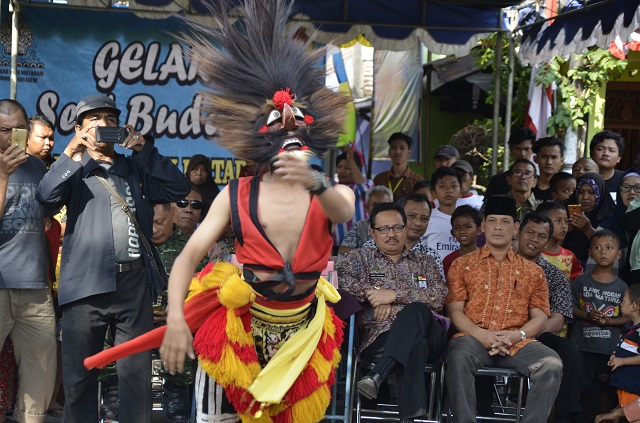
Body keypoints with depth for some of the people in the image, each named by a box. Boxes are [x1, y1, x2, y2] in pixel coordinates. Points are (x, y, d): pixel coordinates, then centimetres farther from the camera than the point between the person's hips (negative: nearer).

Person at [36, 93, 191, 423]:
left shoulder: (135, 168, 19)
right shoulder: (74, 169, 12)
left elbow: (178, 189, 7)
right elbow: (47, 196, -8)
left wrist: (144, 151, 3)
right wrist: (71, 151, -10)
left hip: (135, 284, 2)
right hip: (87, 284, -1)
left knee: (137, 374, 2)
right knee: (79, 375, 4)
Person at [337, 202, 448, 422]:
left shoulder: (425, 262, 24)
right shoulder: (360, 258, 21)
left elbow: (438, 298, 5)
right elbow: (340, 279, -2)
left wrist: (395, 295, -6)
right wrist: (375, 297, -10)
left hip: (427, 334, 2)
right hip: (379, 336, -2)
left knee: (416, 311, -37)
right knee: (415, 346, -40)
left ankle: (377, 375, -49)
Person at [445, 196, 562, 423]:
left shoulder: (532, 271, 18)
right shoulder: (462, 264, 14)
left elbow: (540, 316, 11)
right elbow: (454, 310, 5)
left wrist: (517, 335, -10)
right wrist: (479, 334, -13)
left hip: (517, 342, 2)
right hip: (474, 338, -1)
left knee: (552, 364, -28)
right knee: (458, 358, -37)